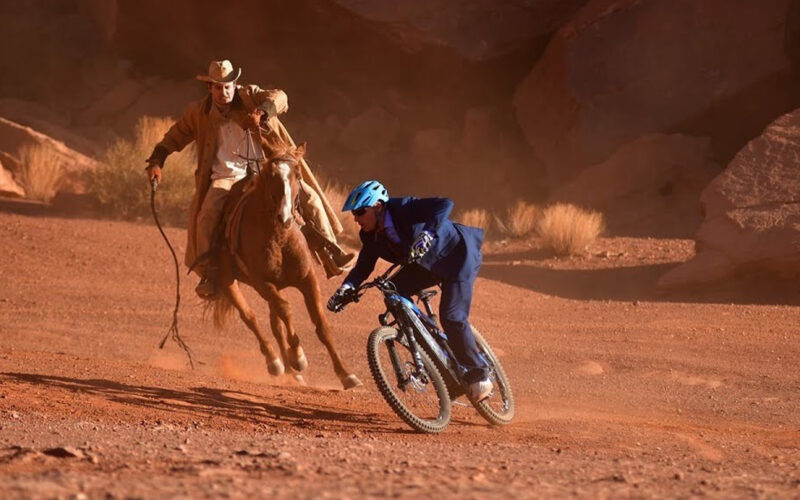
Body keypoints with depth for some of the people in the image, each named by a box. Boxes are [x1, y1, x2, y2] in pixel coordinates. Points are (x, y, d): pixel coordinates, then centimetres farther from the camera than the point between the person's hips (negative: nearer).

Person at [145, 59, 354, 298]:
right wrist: (156, 161, 1)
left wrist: (261, 112, -37)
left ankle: (332, 254, 3)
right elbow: (175, 136, 14)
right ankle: (208, 274, -14)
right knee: (207, 216, -26)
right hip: (226, 177, -1)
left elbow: (278, 98, -17)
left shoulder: (250, 96, -1)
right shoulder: (199, 112, 3)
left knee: (309, 197, -9)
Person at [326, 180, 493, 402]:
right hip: (428, 265, 8)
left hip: (458, 255, -8)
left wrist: (427, 234, -54)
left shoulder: (404, 208, -28)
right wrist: (346, 288, -23)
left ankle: (479, 377, -7)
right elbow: (363, 266, -4)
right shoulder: (371, 236, -6)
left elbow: (444, 204, -39)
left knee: (452, 317, -21)